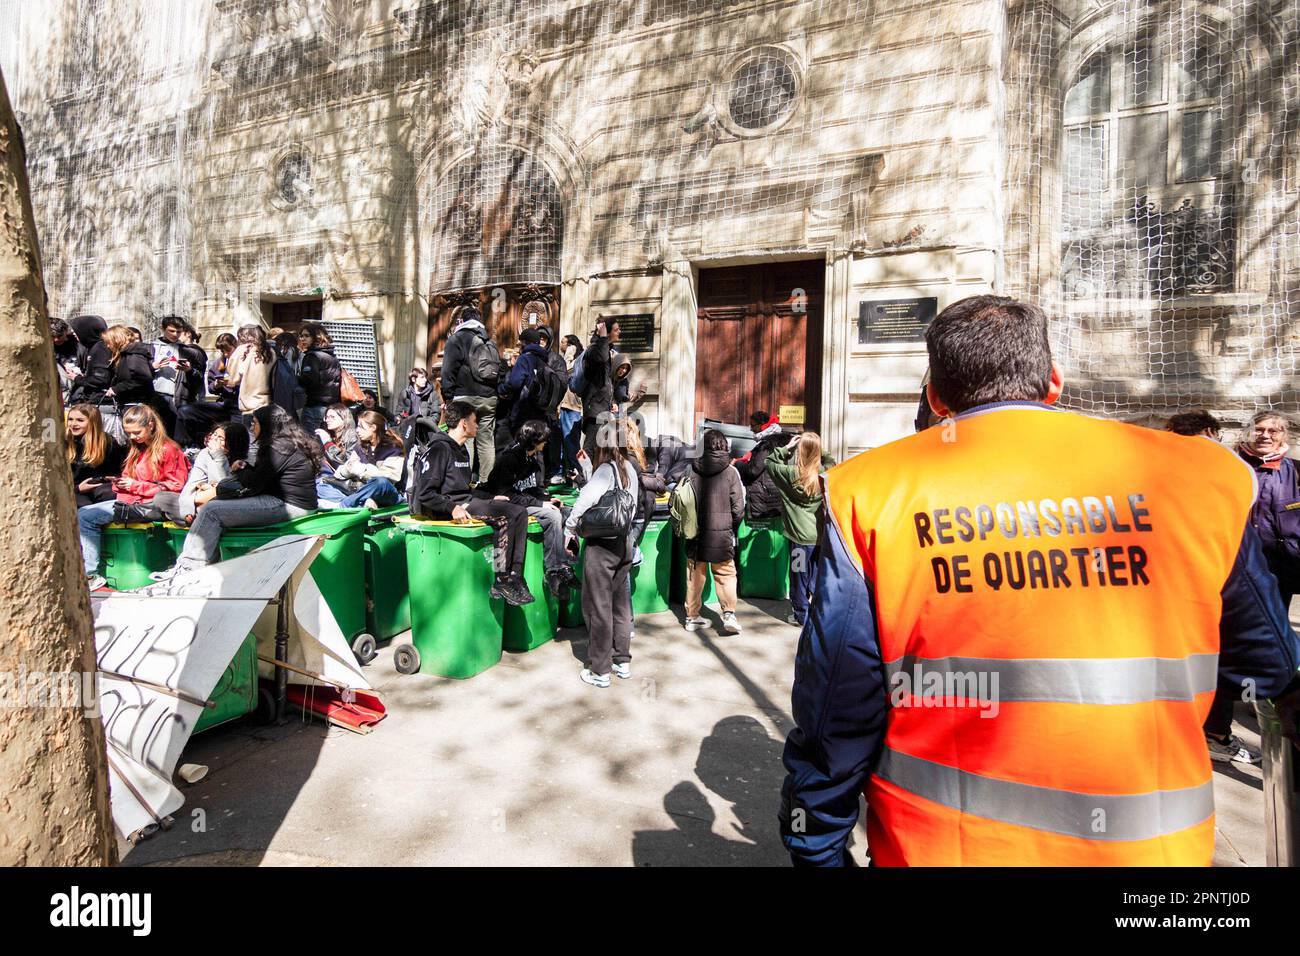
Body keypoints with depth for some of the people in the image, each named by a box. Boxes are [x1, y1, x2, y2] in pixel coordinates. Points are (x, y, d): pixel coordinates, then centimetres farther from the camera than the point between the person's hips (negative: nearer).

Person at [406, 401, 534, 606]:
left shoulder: (461, 450, 21)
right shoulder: (439, 448, -9)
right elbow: (424, 493, -16)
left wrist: (490, 500, 15)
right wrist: (452, 508, -26)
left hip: (464, 502, 9)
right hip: (444, 509, -9)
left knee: (518, 512, -9)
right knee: (504, 518, -25)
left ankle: (513, 577, -14)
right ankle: (502, 581, -17)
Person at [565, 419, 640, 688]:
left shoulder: (605, 469, -17)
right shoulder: (629, 469, 3)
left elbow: (586, 499, -27)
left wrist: (570, 527, -11)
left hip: (601, 546, -7)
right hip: (624, 543, 7)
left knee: (598, 607, 2)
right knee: (620, 604, 16)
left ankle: (600, 671, 10)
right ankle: (622, 661, 27)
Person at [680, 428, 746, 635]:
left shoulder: (693, 470, -2)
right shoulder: (730, 471, -7)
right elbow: (738, 507, -5)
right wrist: (733, 529, 10)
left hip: (696, 532, 2)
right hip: (721, 533, -2)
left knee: (695, 574, 12)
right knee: (725, 573, 8)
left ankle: (692, 616, 19)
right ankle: (729, 613, -3)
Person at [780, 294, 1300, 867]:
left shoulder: (870, 495, -12)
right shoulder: (1201, 478, -5)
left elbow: (833, 712, -10)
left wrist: (816, 851, 4)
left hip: (938, 846, -1)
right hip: (1152, 847, 2)